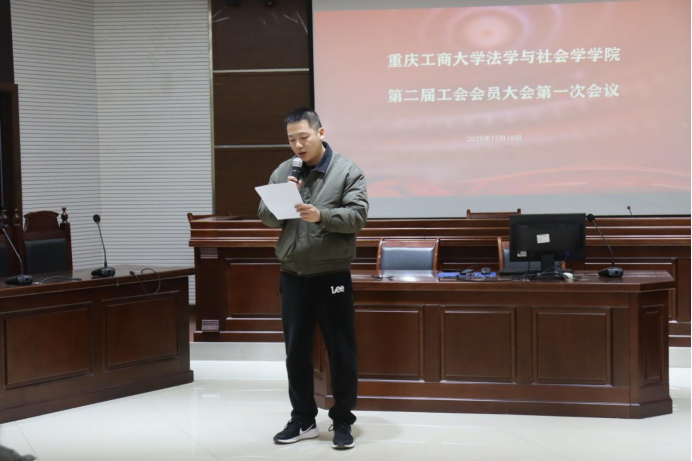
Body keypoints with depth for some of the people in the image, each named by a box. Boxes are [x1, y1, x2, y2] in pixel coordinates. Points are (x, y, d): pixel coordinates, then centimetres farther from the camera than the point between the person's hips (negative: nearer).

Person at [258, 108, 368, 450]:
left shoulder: (347, 171, -4)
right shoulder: (282, 172, 8)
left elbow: (357, 216, -14)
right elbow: (266, 217, 4)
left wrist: (322, 215, -28)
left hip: (332, 277, -4)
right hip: (293, 277, 4)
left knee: (341, 351, 3)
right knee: (296, 351, 11)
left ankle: (343, 421, 15)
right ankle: (303, 420, 23)